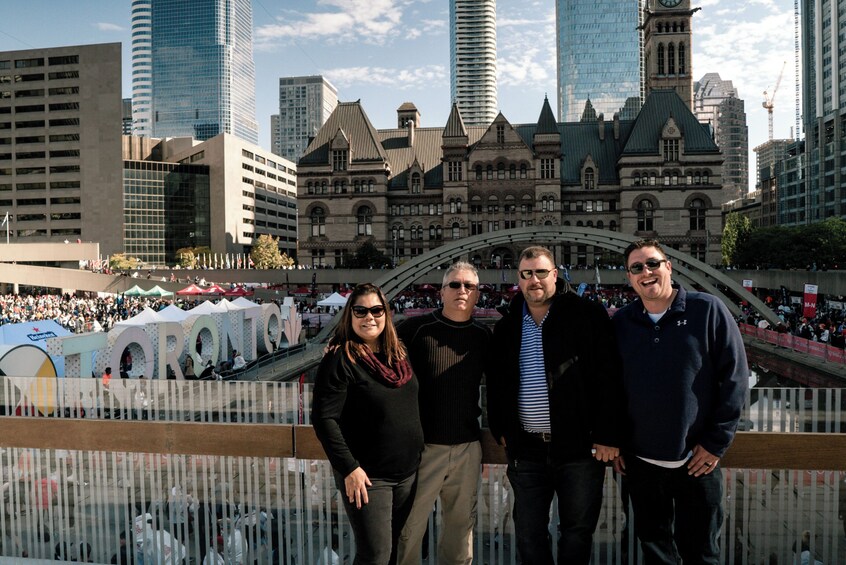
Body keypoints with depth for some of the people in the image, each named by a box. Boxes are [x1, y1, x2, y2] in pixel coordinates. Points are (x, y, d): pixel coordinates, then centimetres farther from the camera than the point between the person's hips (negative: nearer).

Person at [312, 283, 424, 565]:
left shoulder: (398, 354, 6)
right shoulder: (340, 359, -15)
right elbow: (324, 419, -18)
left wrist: (418, 453, 13)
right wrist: (349, 468, -21)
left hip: (408, 472, 7)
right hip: (366, 477, -7)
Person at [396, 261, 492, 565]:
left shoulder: (483, 336, 6)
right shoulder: (416, 328, -7)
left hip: (468, 448, 4)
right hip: (422, 446, -3)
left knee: (462, 524, 17)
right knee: (410, 528, 6)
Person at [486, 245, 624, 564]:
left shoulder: (587, 315, -5)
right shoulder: (507, 326, 8)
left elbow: (608, 378, -7)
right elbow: (496, 382, 16)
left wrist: (608, 435, -10)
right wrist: (500, 429, 10)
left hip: (580, 446, -3)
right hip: (526, 449, 4)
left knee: (578, 530, 11)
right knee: (528, 533, 13)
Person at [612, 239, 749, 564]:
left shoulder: (707, 311, -6)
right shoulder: (620, 323, 2)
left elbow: (735, 376, -6)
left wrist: (717, 442, -8)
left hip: (697, 461, -2)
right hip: (639, 462, 3)